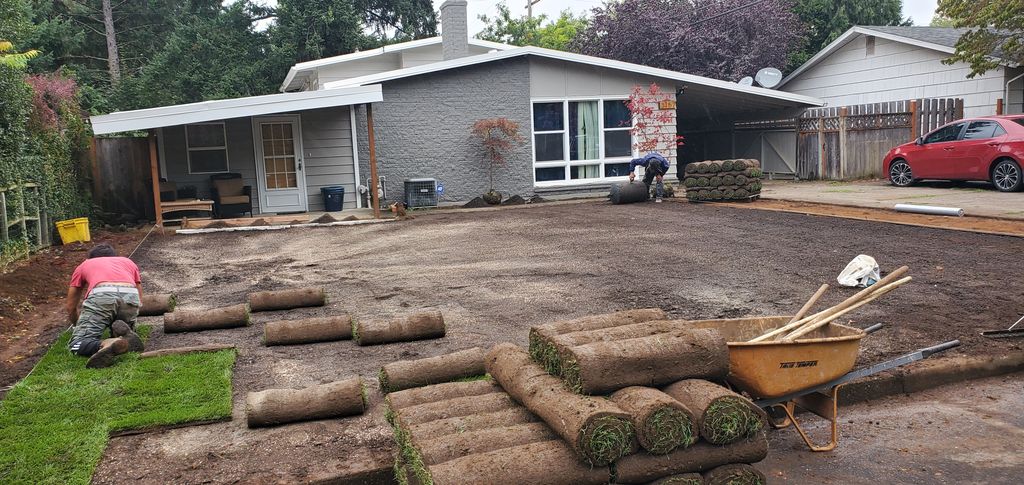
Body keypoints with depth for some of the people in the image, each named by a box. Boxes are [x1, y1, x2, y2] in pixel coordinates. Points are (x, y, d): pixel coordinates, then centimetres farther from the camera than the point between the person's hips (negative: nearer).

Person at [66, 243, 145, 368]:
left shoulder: (84, 265, 37)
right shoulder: (128, 262, 40)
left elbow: (71, 308, 40)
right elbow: (139, 300, 40)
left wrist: (79, 326, 58)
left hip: (101, 295, -2)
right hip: (131, 295, 3)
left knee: (77, 345, 2)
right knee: (123, 338, 27)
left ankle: (106, 345, -30)